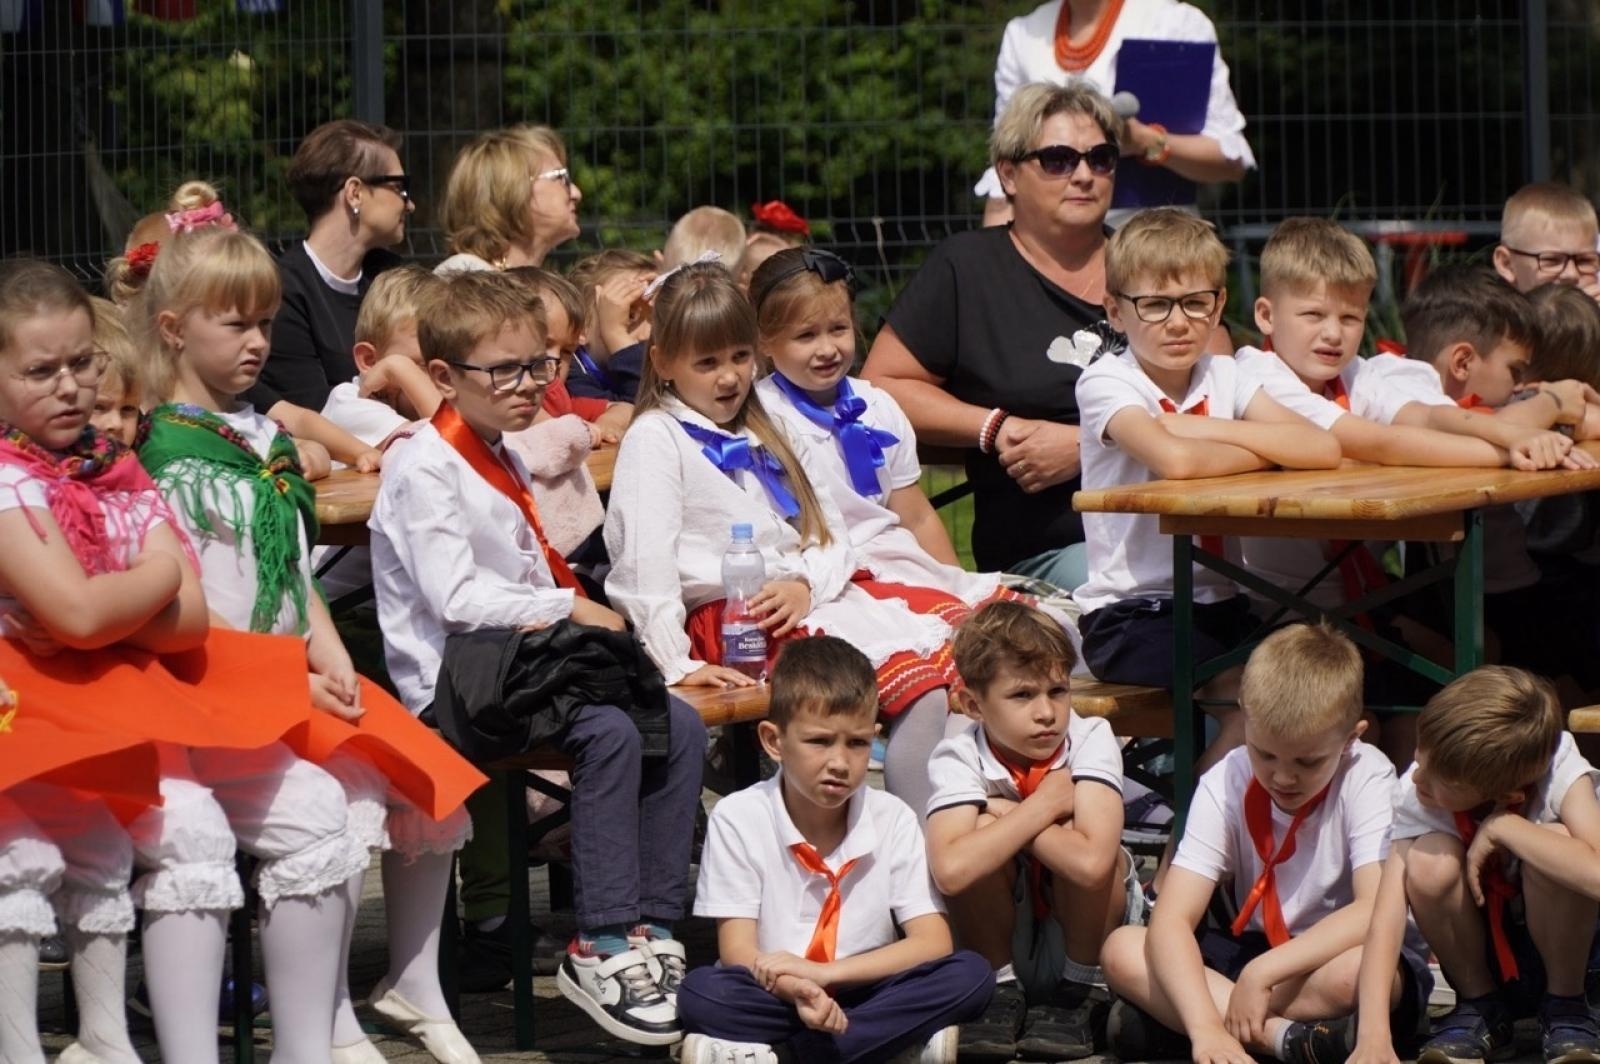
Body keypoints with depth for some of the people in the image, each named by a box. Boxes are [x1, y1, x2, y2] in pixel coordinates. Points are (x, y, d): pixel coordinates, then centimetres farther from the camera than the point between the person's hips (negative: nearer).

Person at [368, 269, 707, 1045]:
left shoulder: (504, 461, 20)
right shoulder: (425, 470, -9)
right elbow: (456, 597, -19)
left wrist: (573, 613, 2)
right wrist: (568, 609, -15)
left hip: (523, 654, 9)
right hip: (454, 672, -9)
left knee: (680, 726, -6)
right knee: (610, 733, -29)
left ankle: (653, 926, -5)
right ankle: (600, 950, -25)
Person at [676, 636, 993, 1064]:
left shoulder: (892, 820, 0)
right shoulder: (738, 819, -6)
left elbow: (933, 944, -8)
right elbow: (738, 953, -11)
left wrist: (824, 972, -22)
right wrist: (799, 991, -35)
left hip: (863, 995, 3)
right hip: (776, 999, -3)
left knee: (970, 976, -24)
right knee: (701, 992, -32)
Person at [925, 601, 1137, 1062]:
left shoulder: (1091, 739, -21)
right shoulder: (958, 758, -20)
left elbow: (1091, 863, -39)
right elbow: (950, 870, -40)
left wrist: (1011, 814, -28)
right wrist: (1043, 806, -32)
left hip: (1085, 925, 0)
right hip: (998, 936, 0)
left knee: (1079, 838, -29)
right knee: (983, 829, -26)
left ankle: (1079, 993, -8)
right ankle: (999, 991, -9)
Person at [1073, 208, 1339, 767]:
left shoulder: (1225, 378, 8)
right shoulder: (1107, 384, -8)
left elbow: (1322, 448, -9)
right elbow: (1173, 460, -29)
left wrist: (1205, 428, -14)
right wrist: (1264, 451, -10)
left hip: (1220, 604, 6)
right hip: (1130, 615, -6)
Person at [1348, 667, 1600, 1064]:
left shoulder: (1560, 768, -26)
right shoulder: (1414, 795, -22)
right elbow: (1386, 918, -29)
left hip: (1563, 953, -1)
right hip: (1480, 958, 2)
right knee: (1431, 861, -29)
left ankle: (1564, 1007, -7)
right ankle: (1480, 1009, -4)